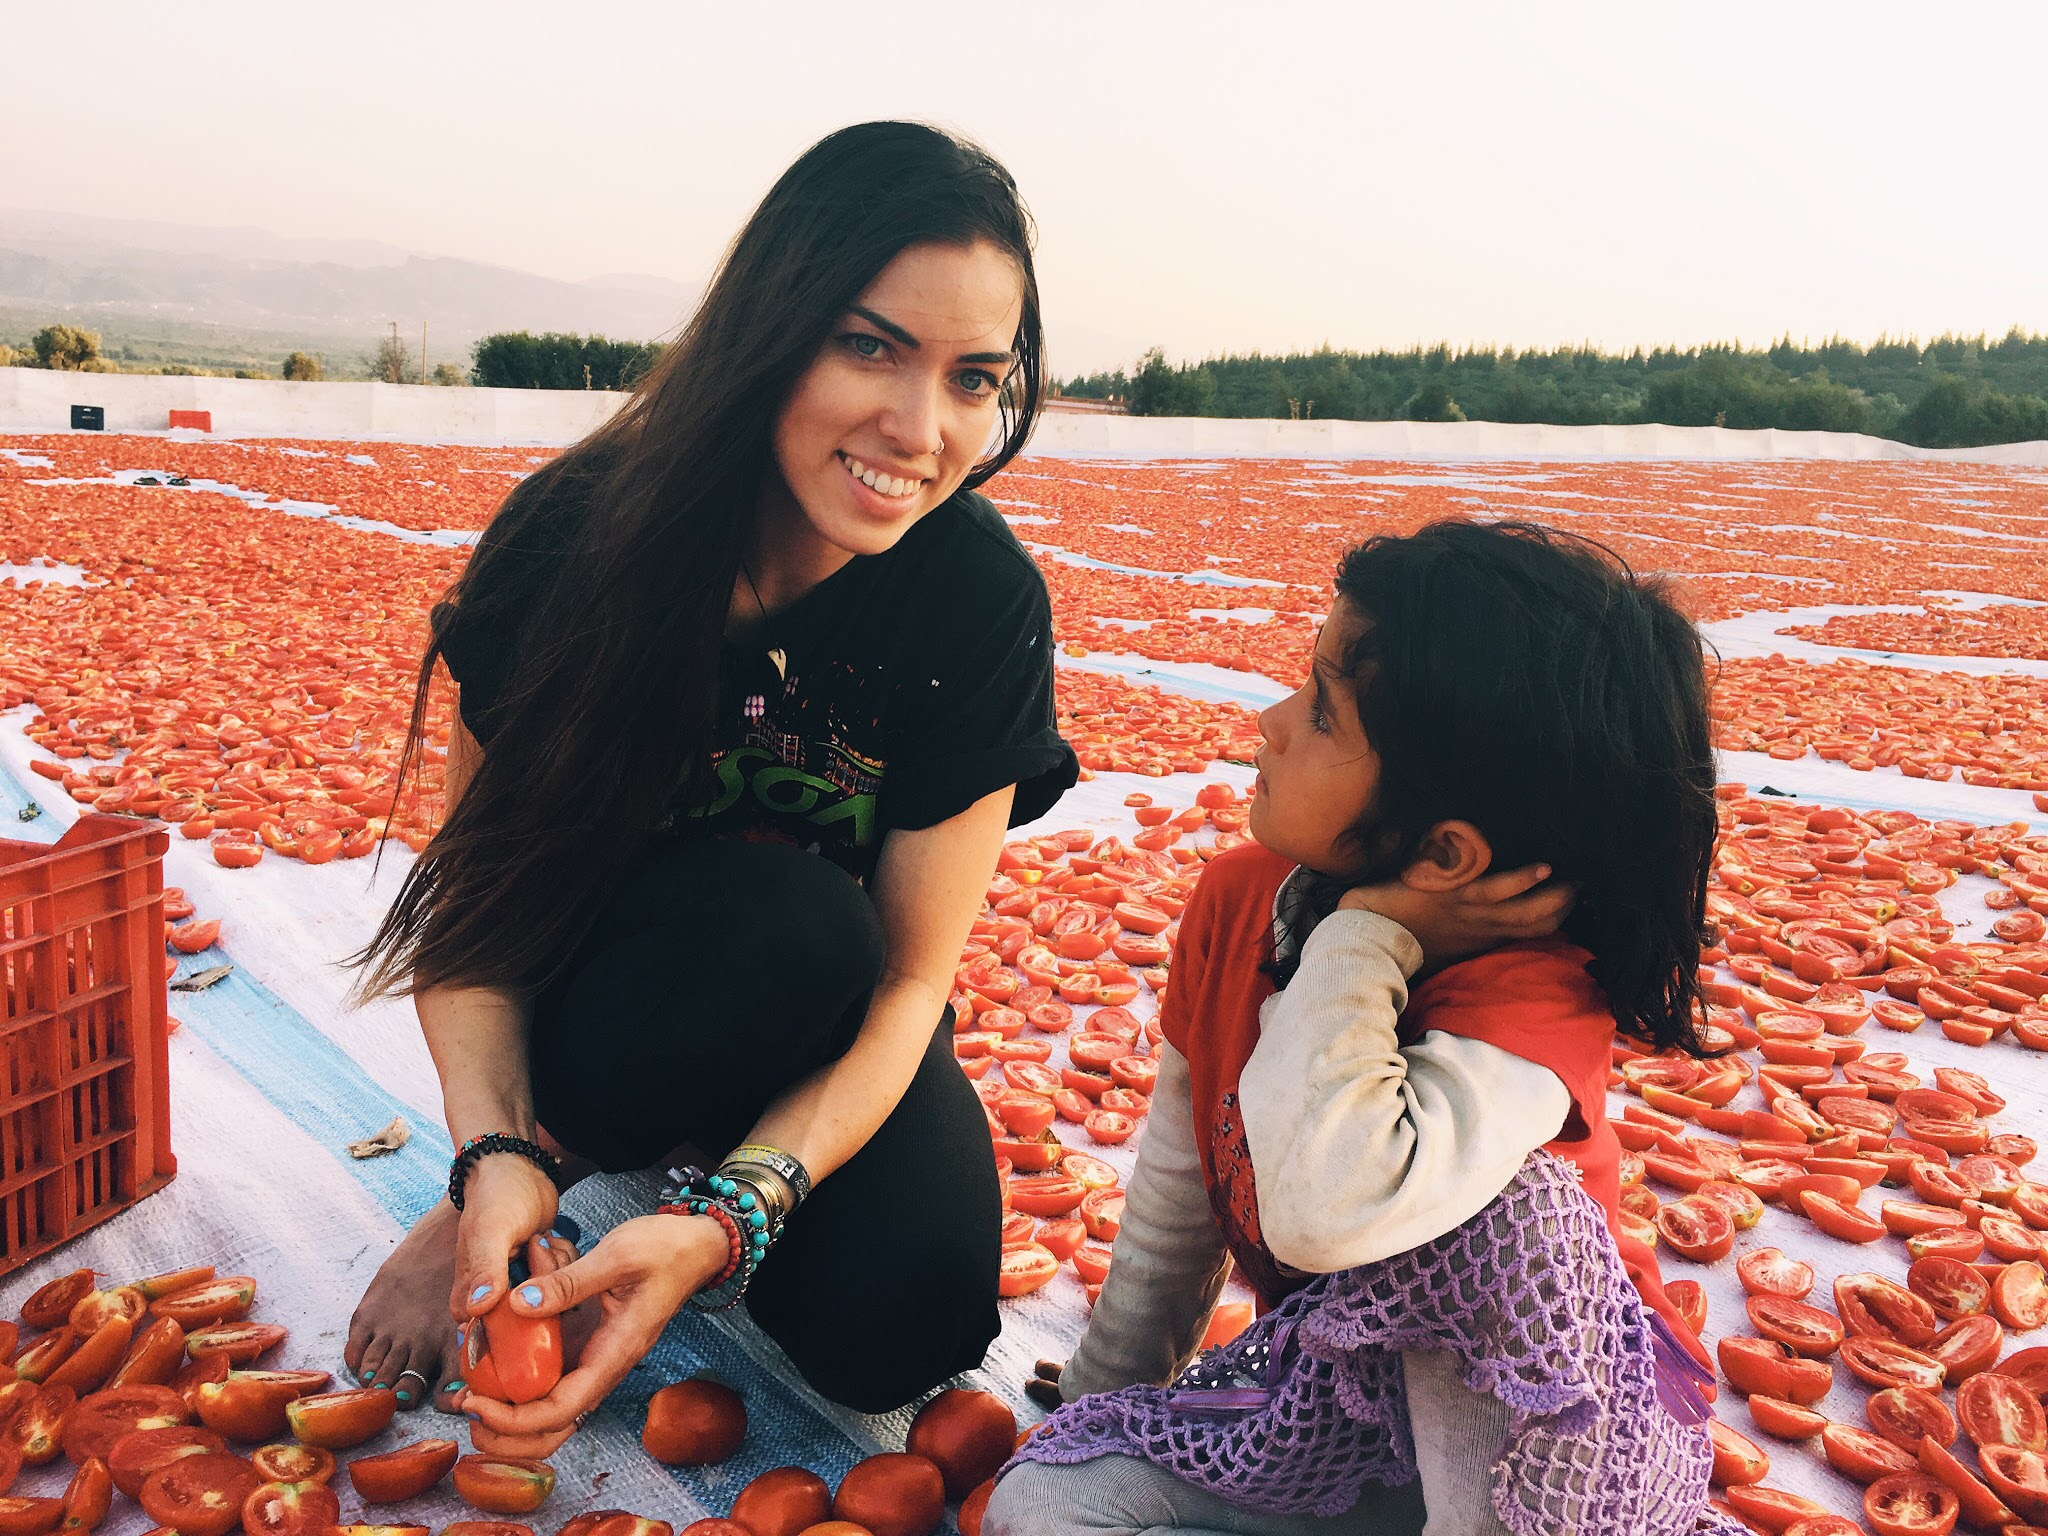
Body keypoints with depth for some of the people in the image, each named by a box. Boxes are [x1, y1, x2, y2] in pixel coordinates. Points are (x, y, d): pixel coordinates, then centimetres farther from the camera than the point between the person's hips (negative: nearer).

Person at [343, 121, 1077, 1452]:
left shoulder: (985, 605, -22)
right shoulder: (572, 532, -21)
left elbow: (911, 979, -19)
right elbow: (475, 882, -13)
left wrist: (728, 1215, -34)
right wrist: (496, 1154, -30)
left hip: (825, 1033, 1)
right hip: (586, 988, -1)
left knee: (894, 1326, -25)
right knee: (779, 922, -34)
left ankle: (678, 1172, 3)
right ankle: (547, 1157, -6)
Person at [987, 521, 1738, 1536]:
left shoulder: (1534, 1007, -28)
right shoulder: (1235, 901, -9)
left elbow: (1324, 1208, -49)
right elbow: (1176, 1186, 4)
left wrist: (1366, 930, -36)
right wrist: (1107, 1385, 15)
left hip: (1552, 1425, -4)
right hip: (1330, 1381, 5)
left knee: (1503, 1207, -36)